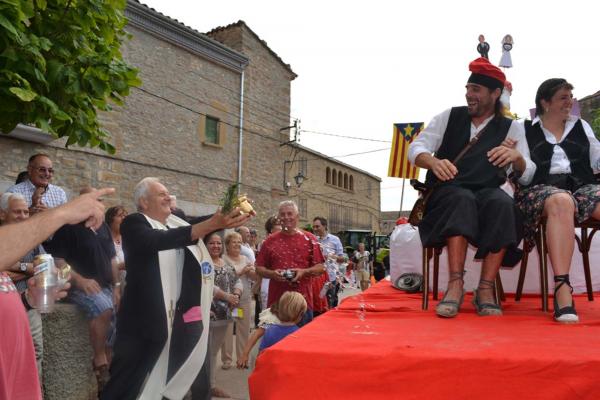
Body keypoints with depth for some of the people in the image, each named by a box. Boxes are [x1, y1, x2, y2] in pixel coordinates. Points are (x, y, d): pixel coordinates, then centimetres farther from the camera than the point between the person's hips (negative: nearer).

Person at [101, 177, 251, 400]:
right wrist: (212, 224, -35)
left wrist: (230, 215, -16)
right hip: (144, 317, -6)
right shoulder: (134, 223, -9)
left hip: (177, 317, 6)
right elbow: (160, 240, -26)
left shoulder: (176, 222, 14)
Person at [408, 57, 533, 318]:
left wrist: (517, 156, -21)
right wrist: (433, 162, -22)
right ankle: (455, 285, -39)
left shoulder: (511, 128, 12)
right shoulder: (449, 117, 13)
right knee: (463, 200, -36)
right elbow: (416, 149, 1)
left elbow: (527, 175, 3)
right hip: (447, 194, -1)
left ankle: (485, 289, -30)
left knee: (503, 203, -33)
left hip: (488, 194, 1)